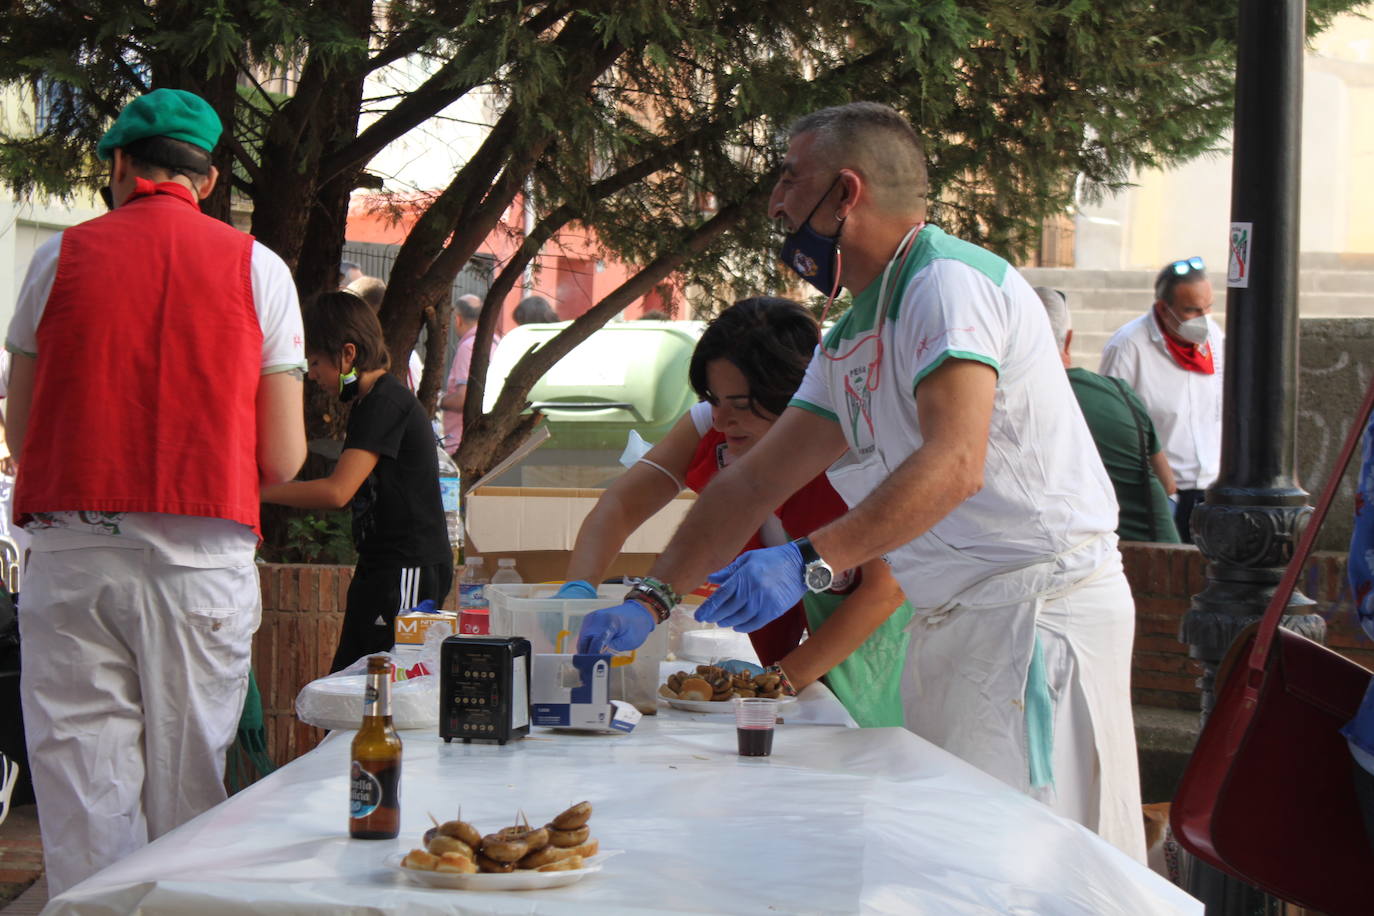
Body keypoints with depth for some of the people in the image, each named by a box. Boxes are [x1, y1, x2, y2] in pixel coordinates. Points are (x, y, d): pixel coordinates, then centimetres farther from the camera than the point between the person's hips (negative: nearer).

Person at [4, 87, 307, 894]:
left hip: (71, 551, 0)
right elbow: (284, 459, 2)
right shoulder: (257, 267, 5)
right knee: (189, 788, 6)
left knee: (82, 782, 3)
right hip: (203, 555, 0)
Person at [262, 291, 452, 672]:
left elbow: (337, 491, -24)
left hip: (409, 571, -10)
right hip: (379, 569, 10)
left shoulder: (386, 402, -16)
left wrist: (259, 490, -17)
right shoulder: (369, 402, 16)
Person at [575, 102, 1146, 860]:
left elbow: (953, 464, -27)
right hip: (947, 620, 10)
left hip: (1037, 606, -10)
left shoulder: (948, 283, -14)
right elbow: (752, 483, 17)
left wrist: (808, 562, -34)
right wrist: (649, 598, 7)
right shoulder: (850, 342, 17)